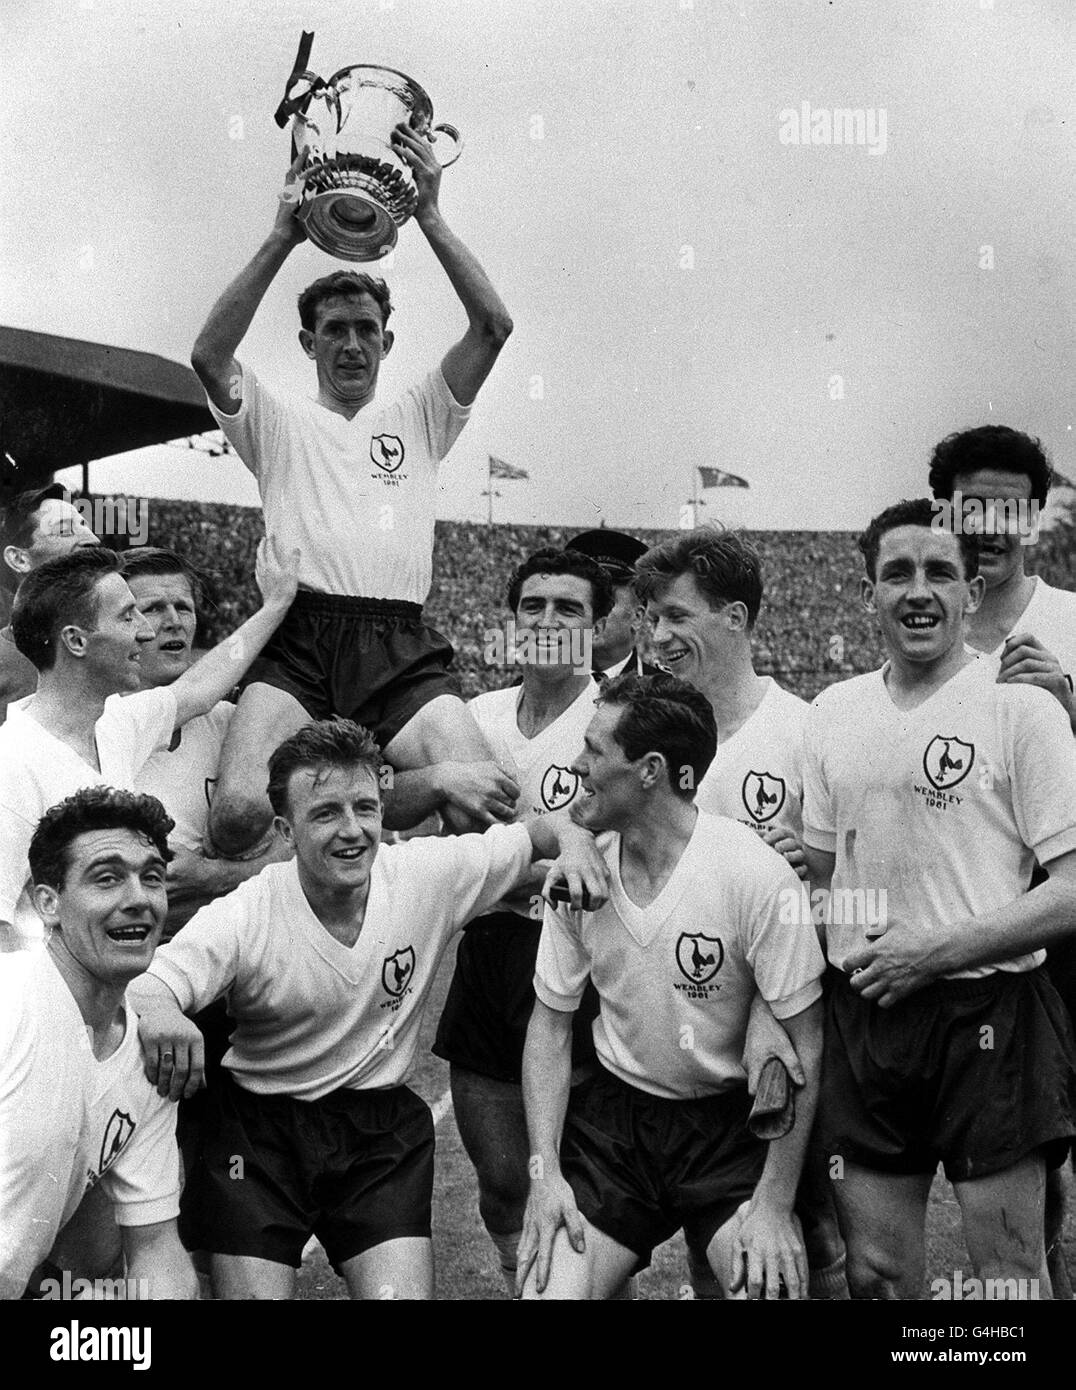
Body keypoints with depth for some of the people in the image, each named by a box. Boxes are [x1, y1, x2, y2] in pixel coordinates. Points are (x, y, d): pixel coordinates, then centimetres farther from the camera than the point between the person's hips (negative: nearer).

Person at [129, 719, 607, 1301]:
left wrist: (572, 839, -19)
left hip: (382, 1125, 2)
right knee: (254, 1292, -7)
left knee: (403, 1293, -11)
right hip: (260, 1127, -1)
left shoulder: (430, 875, -11)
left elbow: (535, 831, 4)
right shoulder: (243, 918, -18)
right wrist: (157, 1012, -50)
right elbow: (145, 988, -26)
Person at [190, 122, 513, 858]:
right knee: (239, 813, -26)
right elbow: (209, 355, -1)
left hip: (400, 643, 1)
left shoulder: (420, 418, 23)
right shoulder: (280, 422, 20)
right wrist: (283, 238, -4)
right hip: (298, 638, -1)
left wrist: (430, 216, 2)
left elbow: (494, 326, 8)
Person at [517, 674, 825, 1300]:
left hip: (732, 1122, -3)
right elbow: (551, 1022, 5)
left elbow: (803, 1044, -13)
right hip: (612, 1115, 3)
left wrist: (775, 1206, -14)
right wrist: (545, 1171, -5)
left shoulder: (757, 876, -18)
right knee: (546, 1288, -12)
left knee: (769, 1282, -21)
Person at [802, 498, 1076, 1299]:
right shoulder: (833, 713, 10)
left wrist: (937, 950, -14)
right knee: (875, 1272, 11)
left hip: (988, 1015, -4)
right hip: (861, 1016, 5)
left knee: (1011, 1275, 3)